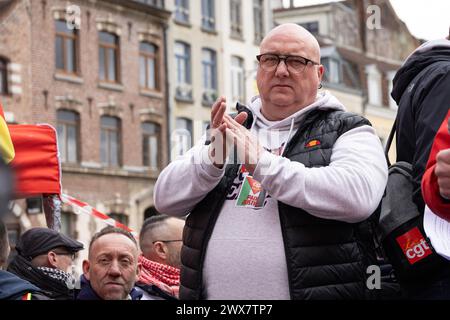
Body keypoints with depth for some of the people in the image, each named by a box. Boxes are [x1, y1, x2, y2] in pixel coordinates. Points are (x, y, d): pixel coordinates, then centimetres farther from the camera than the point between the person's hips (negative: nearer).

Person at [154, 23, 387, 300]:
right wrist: (213, 156, -15)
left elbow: (358, 195, -20)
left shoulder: (348, 131, 1)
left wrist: (262, 161, -21)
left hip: (315, 289, -3)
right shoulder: (234, 131, 13)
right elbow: (166, 199, 4)